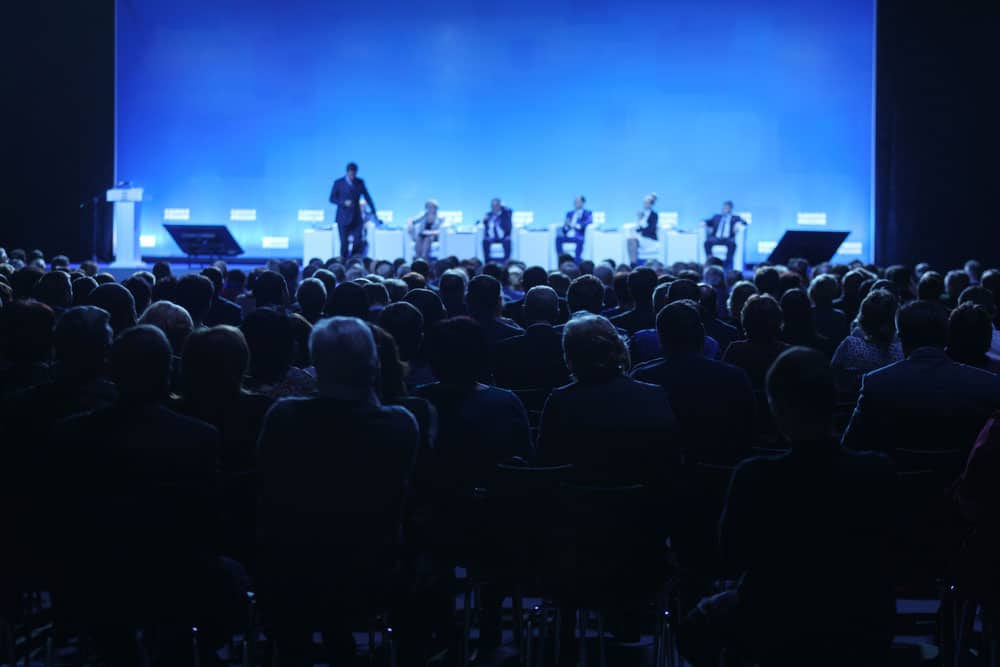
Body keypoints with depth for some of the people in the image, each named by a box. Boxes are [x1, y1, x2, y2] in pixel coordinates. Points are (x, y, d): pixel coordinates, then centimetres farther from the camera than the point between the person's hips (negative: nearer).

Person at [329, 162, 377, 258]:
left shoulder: (360, 182, 7)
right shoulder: (338, 183, -1)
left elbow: (367, 197, 12)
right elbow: (332, 199, 0)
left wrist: (374, 212, 12)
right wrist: (344, 202, -16)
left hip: (356, 217, 2)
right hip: (343, 218, -2)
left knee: (358, 242, -8)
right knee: (344, 243, -3)